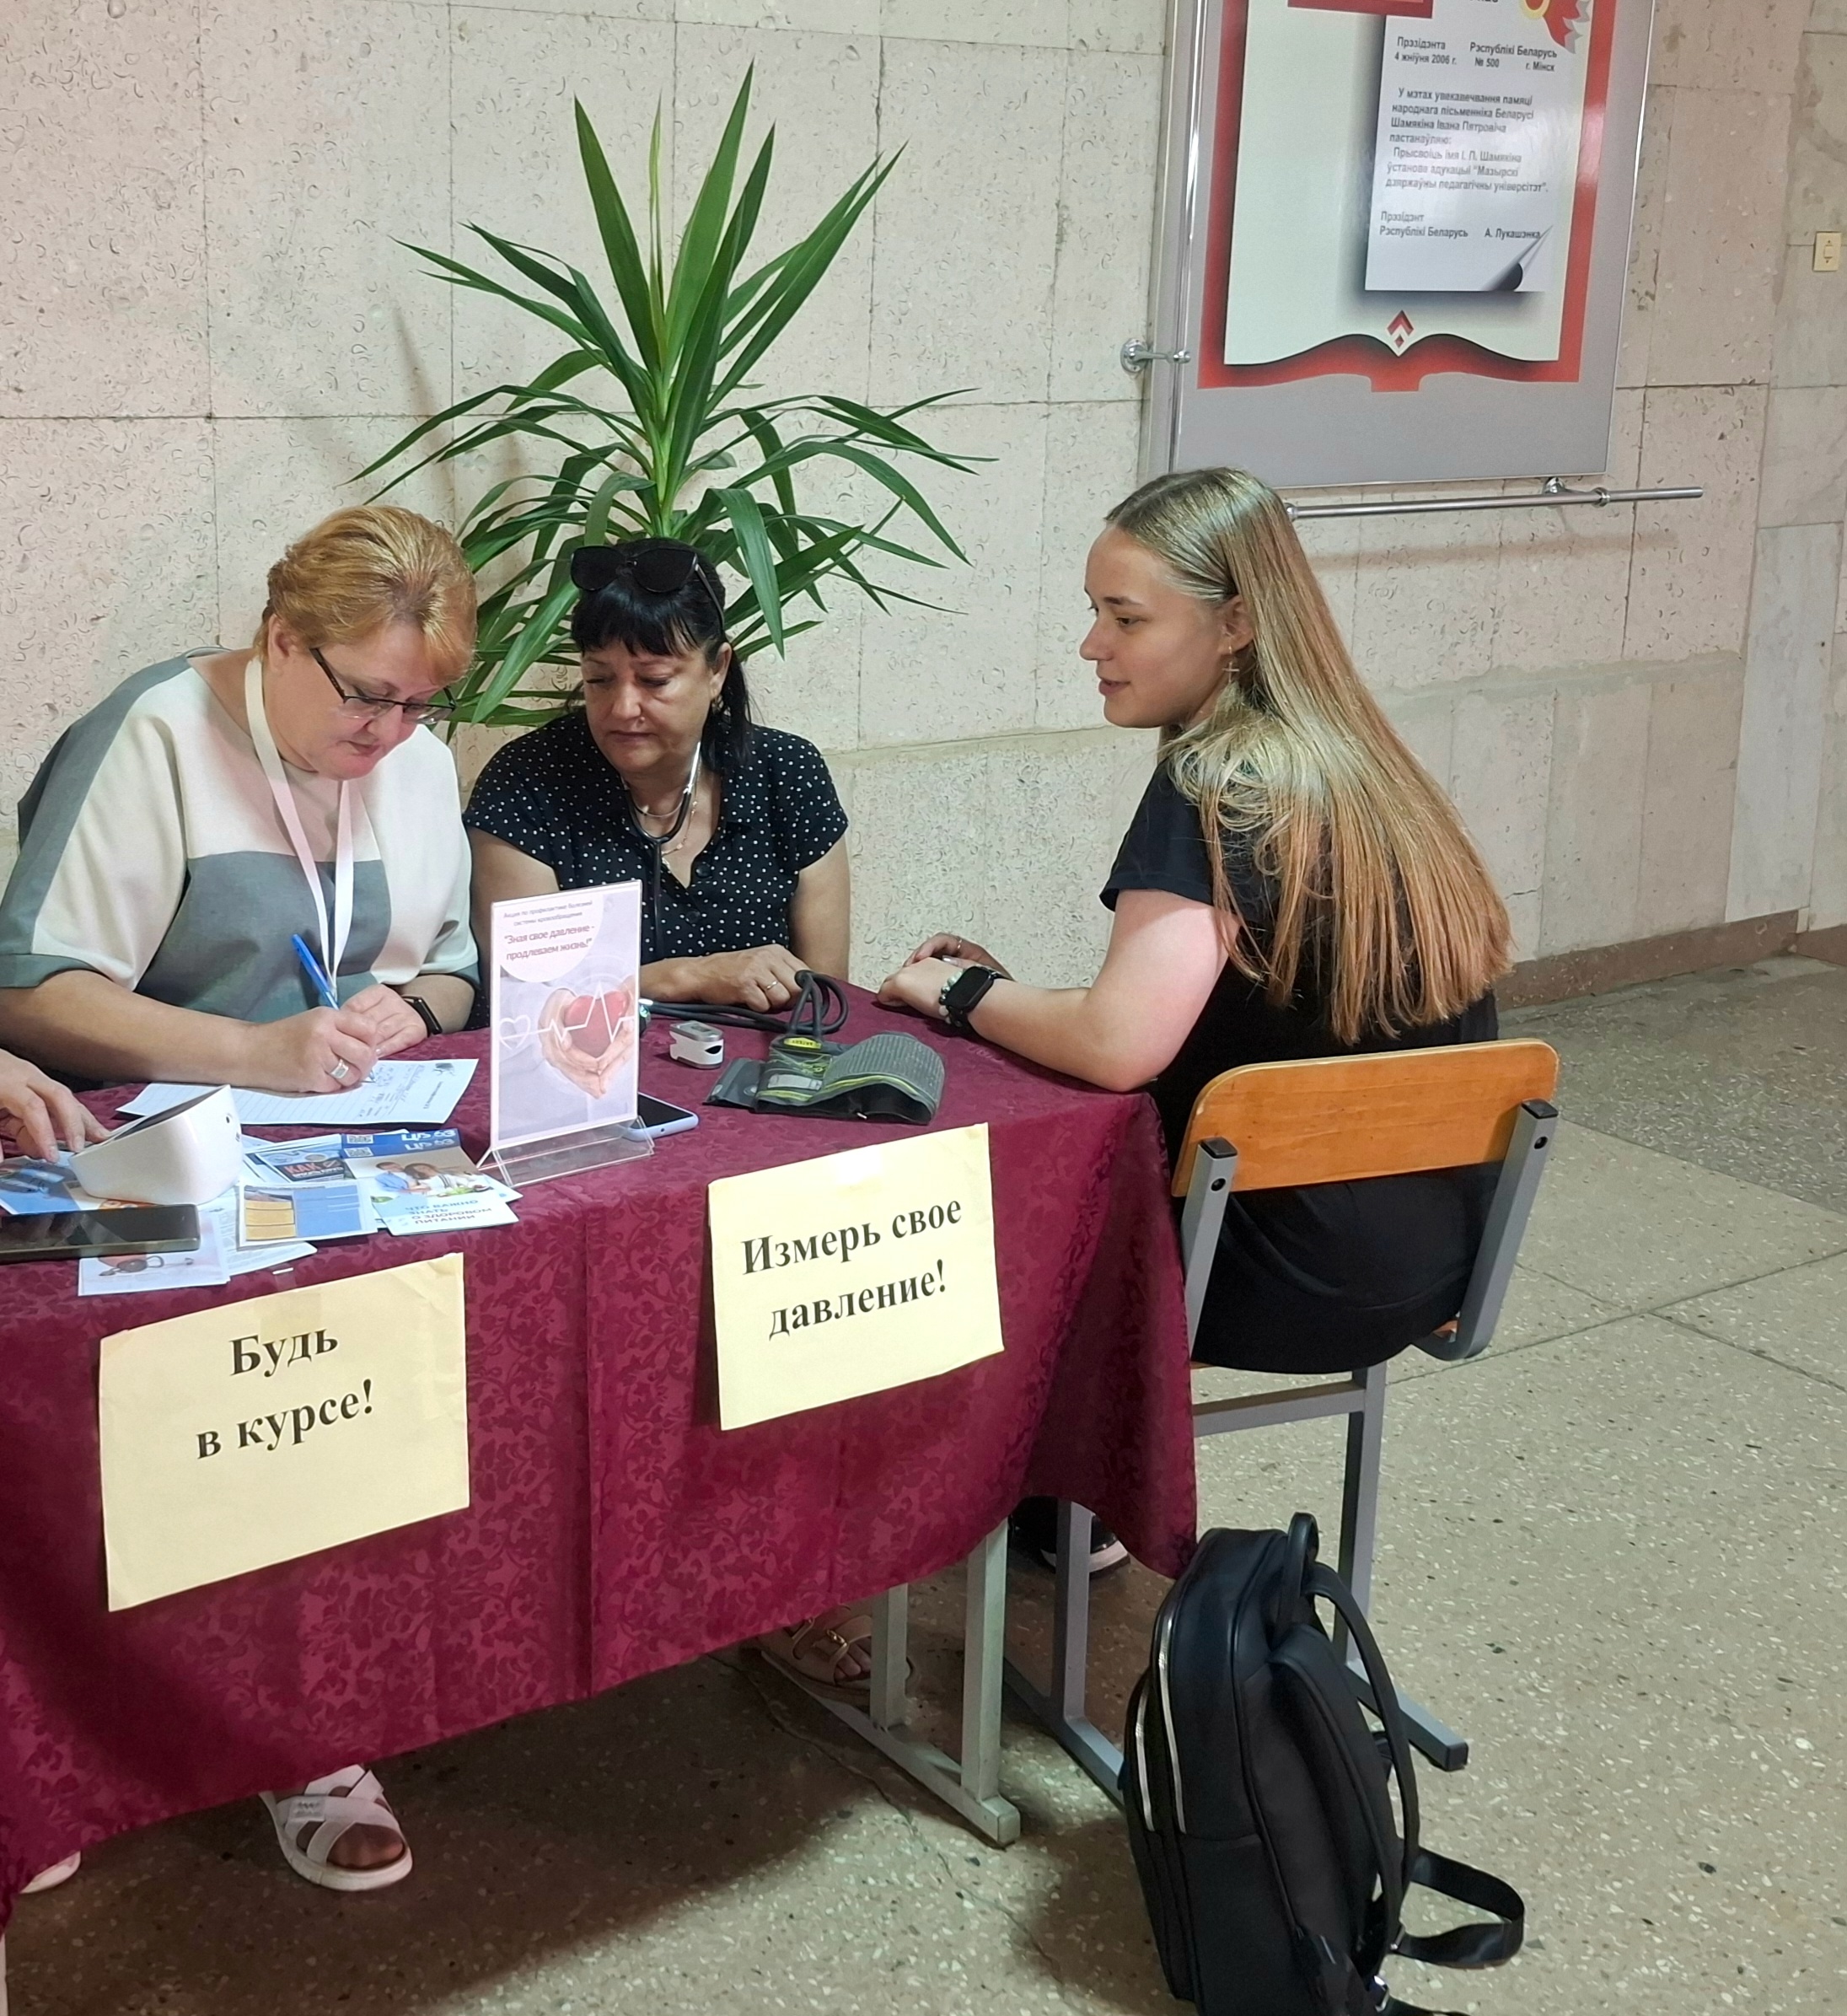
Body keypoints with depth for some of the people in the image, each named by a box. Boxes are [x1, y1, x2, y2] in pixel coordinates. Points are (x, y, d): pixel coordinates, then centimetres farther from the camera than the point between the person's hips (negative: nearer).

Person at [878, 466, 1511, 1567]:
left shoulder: (1218, 789, -21)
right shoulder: (1353, 766, 6)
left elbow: (1119, 1047, -31)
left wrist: (961, 994, -12)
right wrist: (1017, 991, 10)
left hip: (1306, 1277, -8)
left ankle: (1048, 1511, 32)